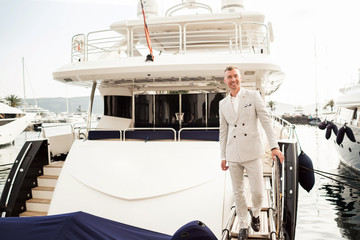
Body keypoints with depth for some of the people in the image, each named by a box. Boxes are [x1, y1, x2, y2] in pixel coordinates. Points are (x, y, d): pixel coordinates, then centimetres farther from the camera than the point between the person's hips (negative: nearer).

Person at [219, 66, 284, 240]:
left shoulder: (253, 96, -1)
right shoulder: (223, 104, 8)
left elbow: (266, 121, -6)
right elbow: (223, 131, 12)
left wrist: (274, 146, -15)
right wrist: (223, 157, 10)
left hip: (252, 152, -2)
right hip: (233, 155, 3)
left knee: (257, 191, -1)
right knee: (238, 193, 9)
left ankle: (255, 213, 32)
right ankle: (243, 225, 28)